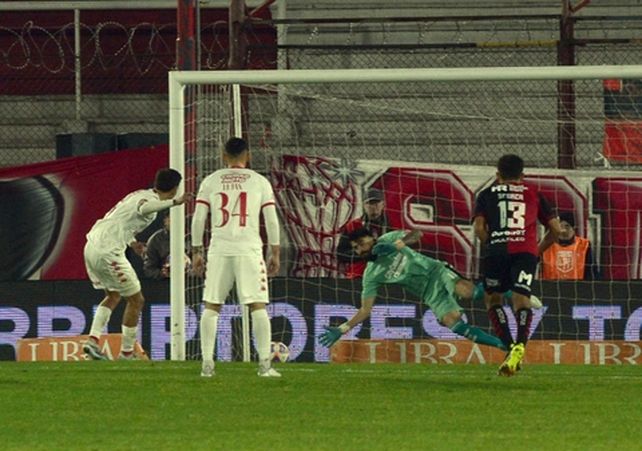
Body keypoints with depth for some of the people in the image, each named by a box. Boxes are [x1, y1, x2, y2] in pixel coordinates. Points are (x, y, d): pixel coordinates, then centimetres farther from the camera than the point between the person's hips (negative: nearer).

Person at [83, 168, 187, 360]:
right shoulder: (151, 199, -10)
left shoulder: (141, 194, 18)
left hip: (92, 246, 9)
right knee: (136, 300, 3)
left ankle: (92, 340, 14)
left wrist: (131, 241, 20)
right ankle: (126, 353, 8)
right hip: (108, 252, -9)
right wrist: (173, 202, -44)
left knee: (114, 295, 26)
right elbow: (143, 208, -36)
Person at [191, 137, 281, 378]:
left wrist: (196, 252, 12)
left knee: (211, 307, 8)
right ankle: (265, 364, -8)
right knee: (258, 306, -1)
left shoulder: (211, 181, 7)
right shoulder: (260, 182, 6)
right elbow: (271, 220, 4)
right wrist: (275, 254, 11)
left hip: (219, 250, 1)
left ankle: (207, 363, 2)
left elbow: (198, 219, 4)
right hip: (249, 249, -1)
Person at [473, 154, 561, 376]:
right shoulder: (533, 195, 22)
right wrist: (539, 249, 31)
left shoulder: (487, 194, 19)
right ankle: (520, 345, -36)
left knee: (492, 298, 16)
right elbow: (555, 229, 19)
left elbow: (479, 228, 4)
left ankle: (510, 347, -1)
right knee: (521, 298, -9)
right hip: (526, 251, 0)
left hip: (497, 251, 0)